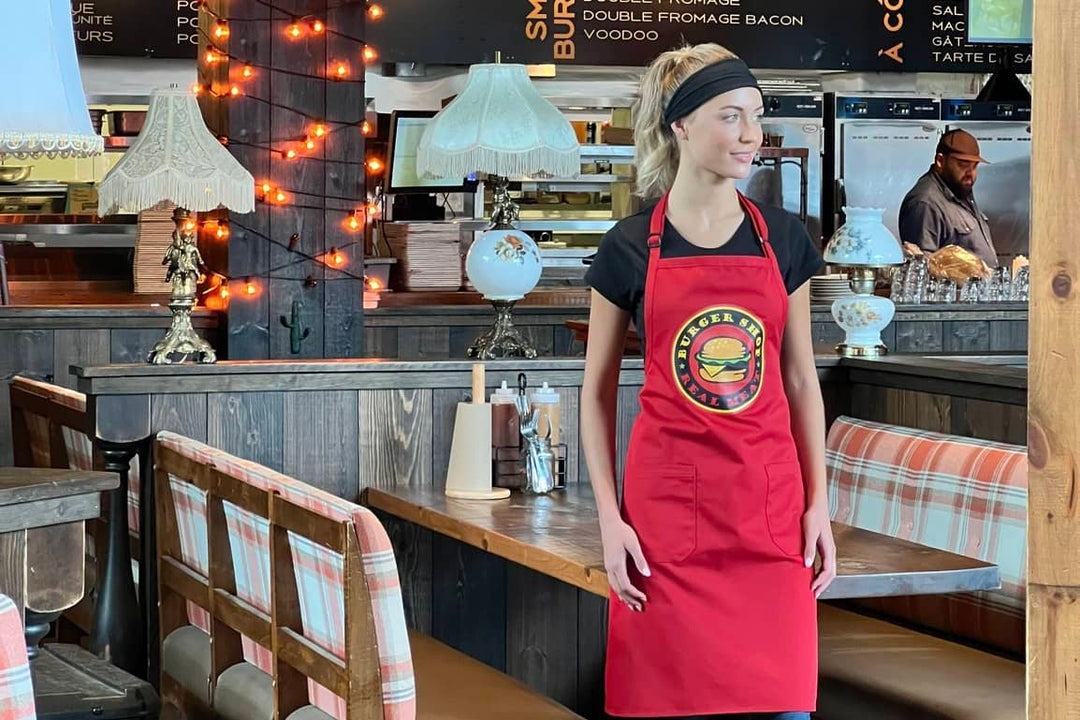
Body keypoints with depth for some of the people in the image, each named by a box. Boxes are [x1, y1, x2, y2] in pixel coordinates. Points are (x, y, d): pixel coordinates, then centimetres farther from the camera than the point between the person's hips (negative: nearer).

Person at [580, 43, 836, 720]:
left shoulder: (782, 238, 7)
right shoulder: (632, 247, 0)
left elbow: (800, 380, 11)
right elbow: (598, 392, 4)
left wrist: (819, 504, 5)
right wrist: (609, 517, -3)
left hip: (770, 500, 2)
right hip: (667, 502, -2)